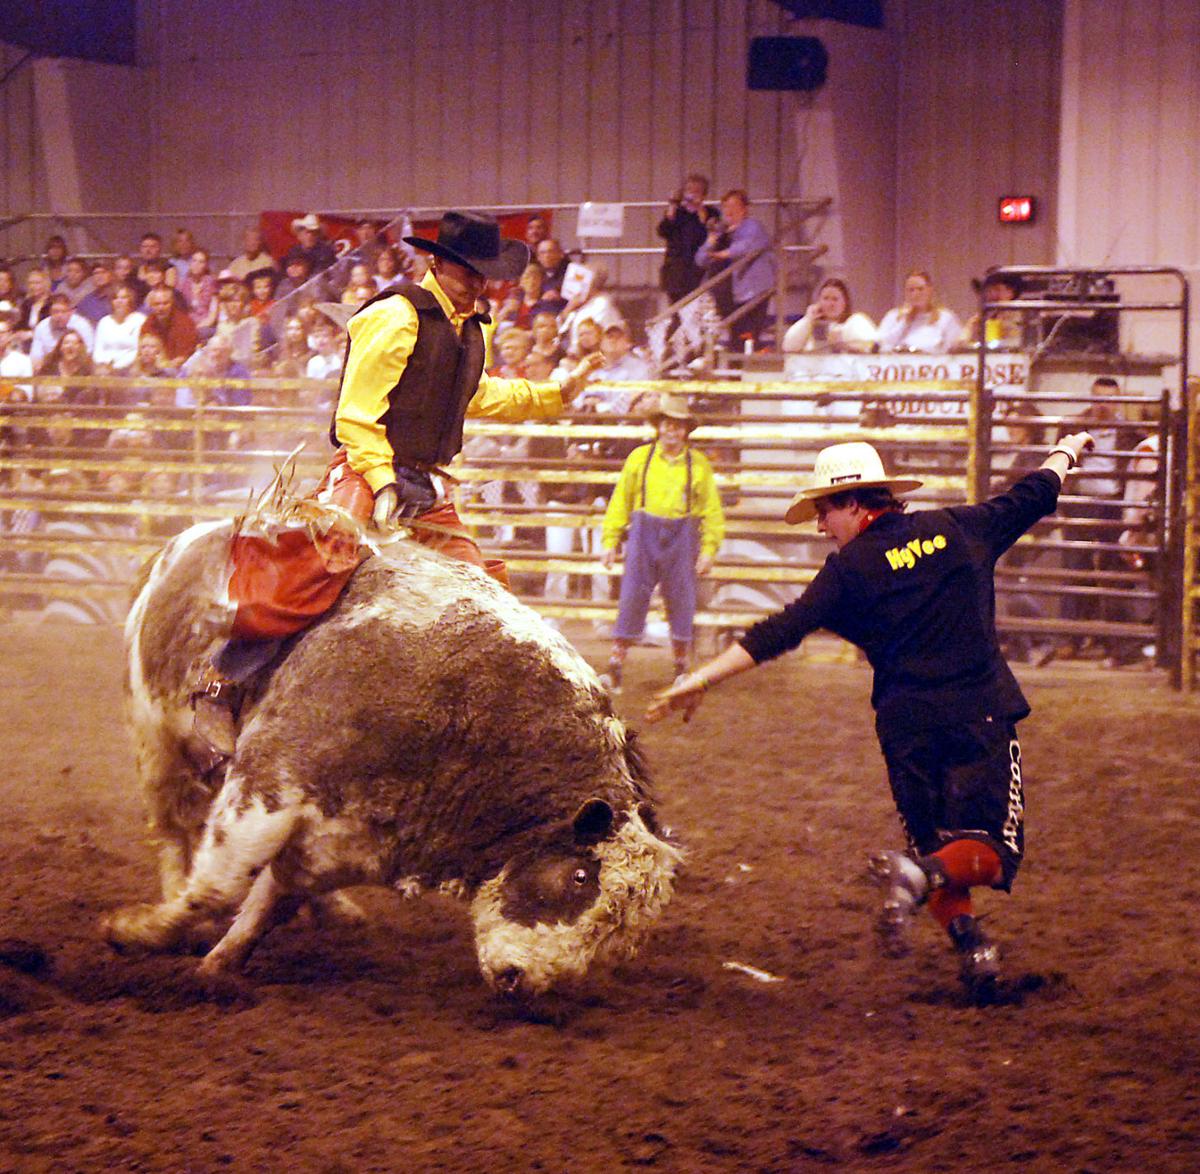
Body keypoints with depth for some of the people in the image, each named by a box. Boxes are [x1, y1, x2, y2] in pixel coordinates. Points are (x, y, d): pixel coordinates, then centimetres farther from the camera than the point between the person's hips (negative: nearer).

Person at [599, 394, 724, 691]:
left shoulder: (698, 463, 7)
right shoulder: (640, 458, 7)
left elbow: (712, 511, 8)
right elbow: (620, 502, 10)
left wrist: (709, 549, 0)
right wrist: (610, 541, 4)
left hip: (682, 537, 0)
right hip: (644, 534, 0)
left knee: (681, 602, 3)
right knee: (632, 598, -6)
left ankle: (681, 669, 16)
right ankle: (615, 668, -4)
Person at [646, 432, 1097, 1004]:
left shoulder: (851, 567, -3)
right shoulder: (960, 528, 8)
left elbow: (783, 630, -9)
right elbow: (1029, 498, 22)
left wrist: (703, 678, -8)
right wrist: (1066, 451, 42)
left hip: (907, 727, -1)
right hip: (982, 717, 1)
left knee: (934, 845, 14)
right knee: (992, 849, 3)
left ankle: (969, 942, -8)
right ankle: (926, 873, -27)